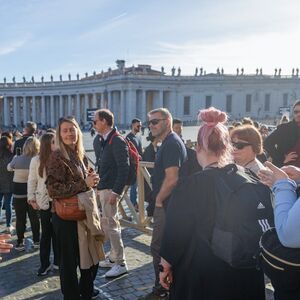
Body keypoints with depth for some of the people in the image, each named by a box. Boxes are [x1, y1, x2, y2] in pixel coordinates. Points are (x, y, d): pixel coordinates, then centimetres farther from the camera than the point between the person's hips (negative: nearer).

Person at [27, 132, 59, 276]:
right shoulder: (37, 160, -3)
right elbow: (32, 181, 3)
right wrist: (31, 198, -1)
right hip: (45, 201, -1)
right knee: (46, 233, 8)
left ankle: (58, 261, 25)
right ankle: (44, 263, 21)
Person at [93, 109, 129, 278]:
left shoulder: (117, 141, -16)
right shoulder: (106, 140, 14)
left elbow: (124, 168, -21)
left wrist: (115, 192, -23)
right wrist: (100, 187, 15)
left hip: (111, 189, -10)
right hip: (104, 188, 10)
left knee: (111, 225, -5)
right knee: (111, 224, 16)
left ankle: (121, 263, 5)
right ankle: (114, 257, 29)